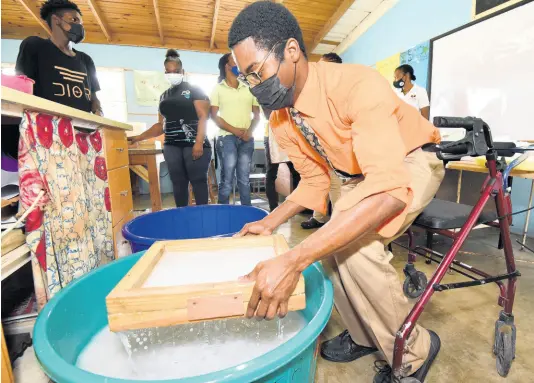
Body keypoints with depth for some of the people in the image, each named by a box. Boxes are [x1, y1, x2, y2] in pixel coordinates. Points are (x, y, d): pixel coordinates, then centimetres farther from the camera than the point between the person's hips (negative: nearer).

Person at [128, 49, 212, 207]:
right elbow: (162, 125, 23)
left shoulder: (194, 90, 5)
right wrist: (138, 137, 17)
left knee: (198, 180, -5)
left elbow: (203, 117, -6)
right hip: (172, 146, 5)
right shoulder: (164, 96, 21)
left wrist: (199, 142, -18)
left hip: (194, 144, -5)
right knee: (178, 182, 6)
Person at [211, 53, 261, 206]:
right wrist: (234, 130, -11)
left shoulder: (249, 89, 16)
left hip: (247, 139, 3)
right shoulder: (218, 89, 7)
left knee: (244, 179, 7)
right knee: (227, 179, -5)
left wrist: (250, 131, -5)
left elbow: (256, 114, 14)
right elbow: (214, 116, -1)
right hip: (227, 138, -3)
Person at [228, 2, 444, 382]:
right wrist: (270, 222, -13)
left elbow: (390, 190, -45)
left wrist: (293, 261, -52)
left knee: (355, 243, -30)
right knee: (332, 243, 3)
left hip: (411, 162, -7)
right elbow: (315, 179, -1)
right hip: (361, 174, 7)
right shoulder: (281, 119, -11)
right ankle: (364, 336, 31)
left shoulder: (358, 85, -34)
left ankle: (414, 351, 0)